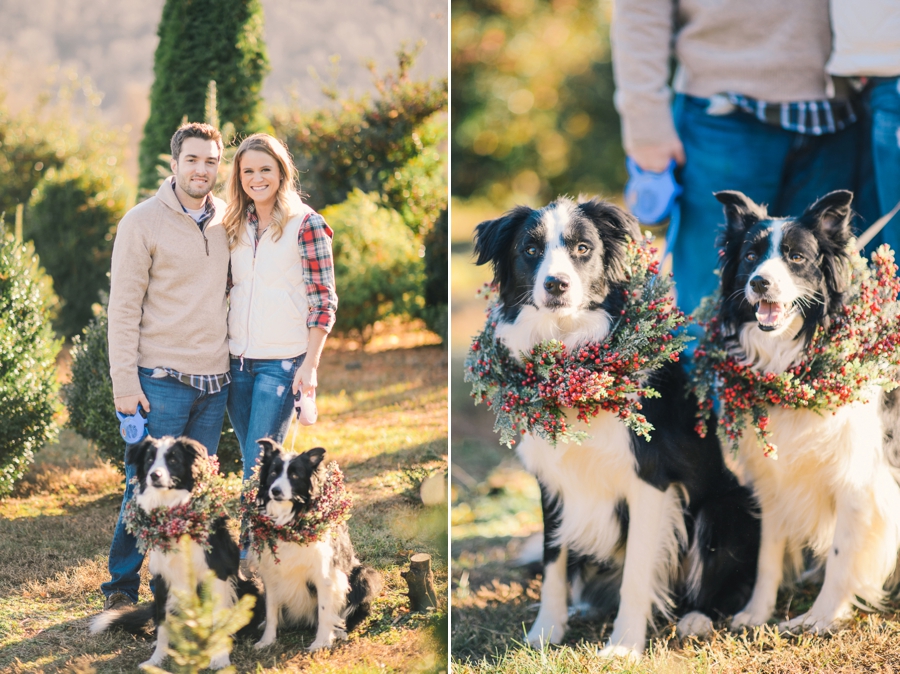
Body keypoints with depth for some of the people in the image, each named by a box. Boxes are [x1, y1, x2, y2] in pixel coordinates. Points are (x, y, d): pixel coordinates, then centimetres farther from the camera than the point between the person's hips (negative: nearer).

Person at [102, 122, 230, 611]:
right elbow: (123, 307, -7)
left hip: (214, 380, 5)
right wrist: (124, 381, -12)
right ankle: (122, 584, 7)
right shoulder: (143, 222, -6)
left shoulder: (226, 221, 9)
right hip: (161, 381, -5)